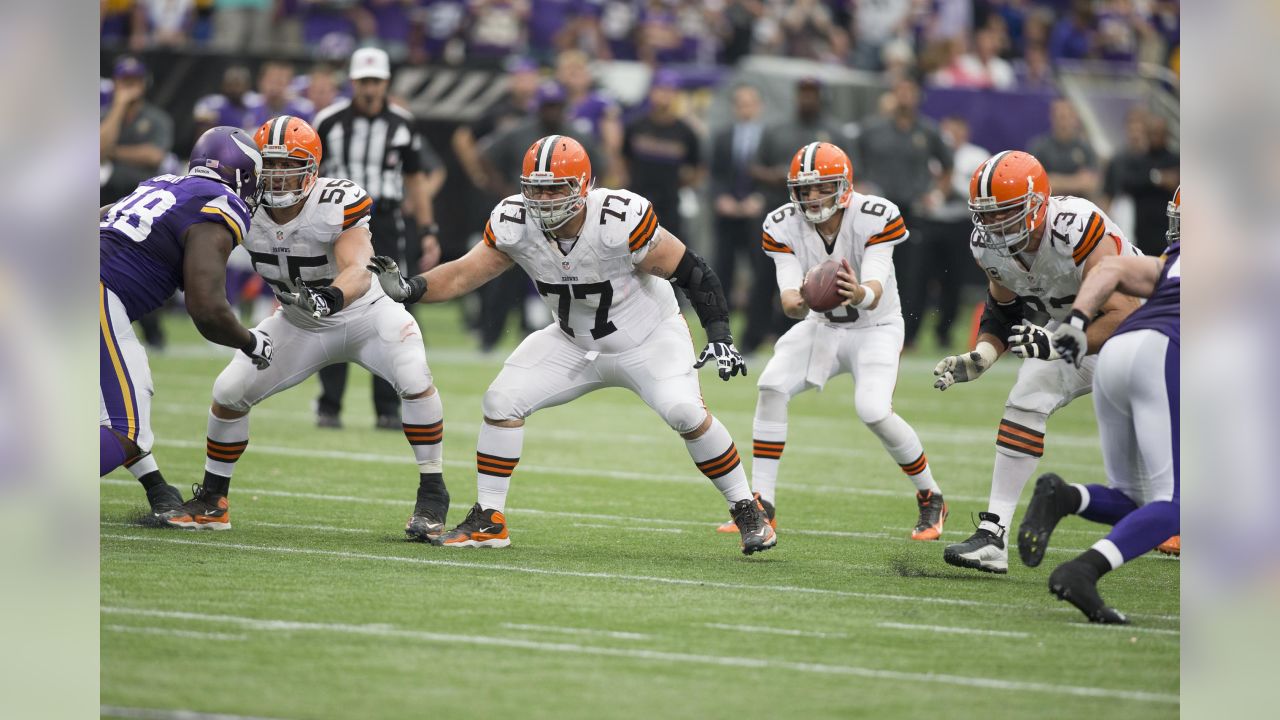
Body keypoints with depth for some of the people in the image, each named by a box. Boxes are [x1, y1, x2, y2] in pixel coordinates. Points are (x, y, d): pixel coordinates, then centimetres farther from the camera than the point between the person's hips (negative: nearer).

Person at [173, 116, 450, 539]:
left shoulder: (337, 205, -29)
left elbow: (358, 274, -43)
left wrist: (331, 297, -63)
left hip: (365, 313, -4)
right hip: (300, 325, 4)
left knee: (414, 379, -29)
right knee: (229, 391, -6)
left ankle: (432, 494, -14)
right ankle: (211, 500, 15)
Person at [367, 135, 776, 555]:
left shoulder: (620, 220, -31)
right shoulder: (516, 224, -18)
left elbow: (693, 272, -23)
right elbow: (464, 274, -13)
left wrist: (719, 336, -29)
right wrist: (409, 290, -31)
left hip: (649, 339, -4)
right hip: (577, 344, 5)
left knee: (685, 413, -25)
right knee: (502, 400, -9)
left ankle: (747, 511, -4)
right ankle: (488, 521, 4)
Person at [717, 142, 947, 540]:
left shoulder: (877, 218, -24)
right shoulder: (783, 226, -14)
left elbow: (875, 293, -33)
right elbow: (790, 298, -23)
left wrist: (859, 294, -58)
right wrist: (800, 301, -49)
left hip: (875, 327, -3)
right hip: (821, 326, 4)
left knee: (873, 411, -24)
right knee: (771, 387, -20)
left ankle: (931, 498, 1)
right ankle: (761, 505, -12)